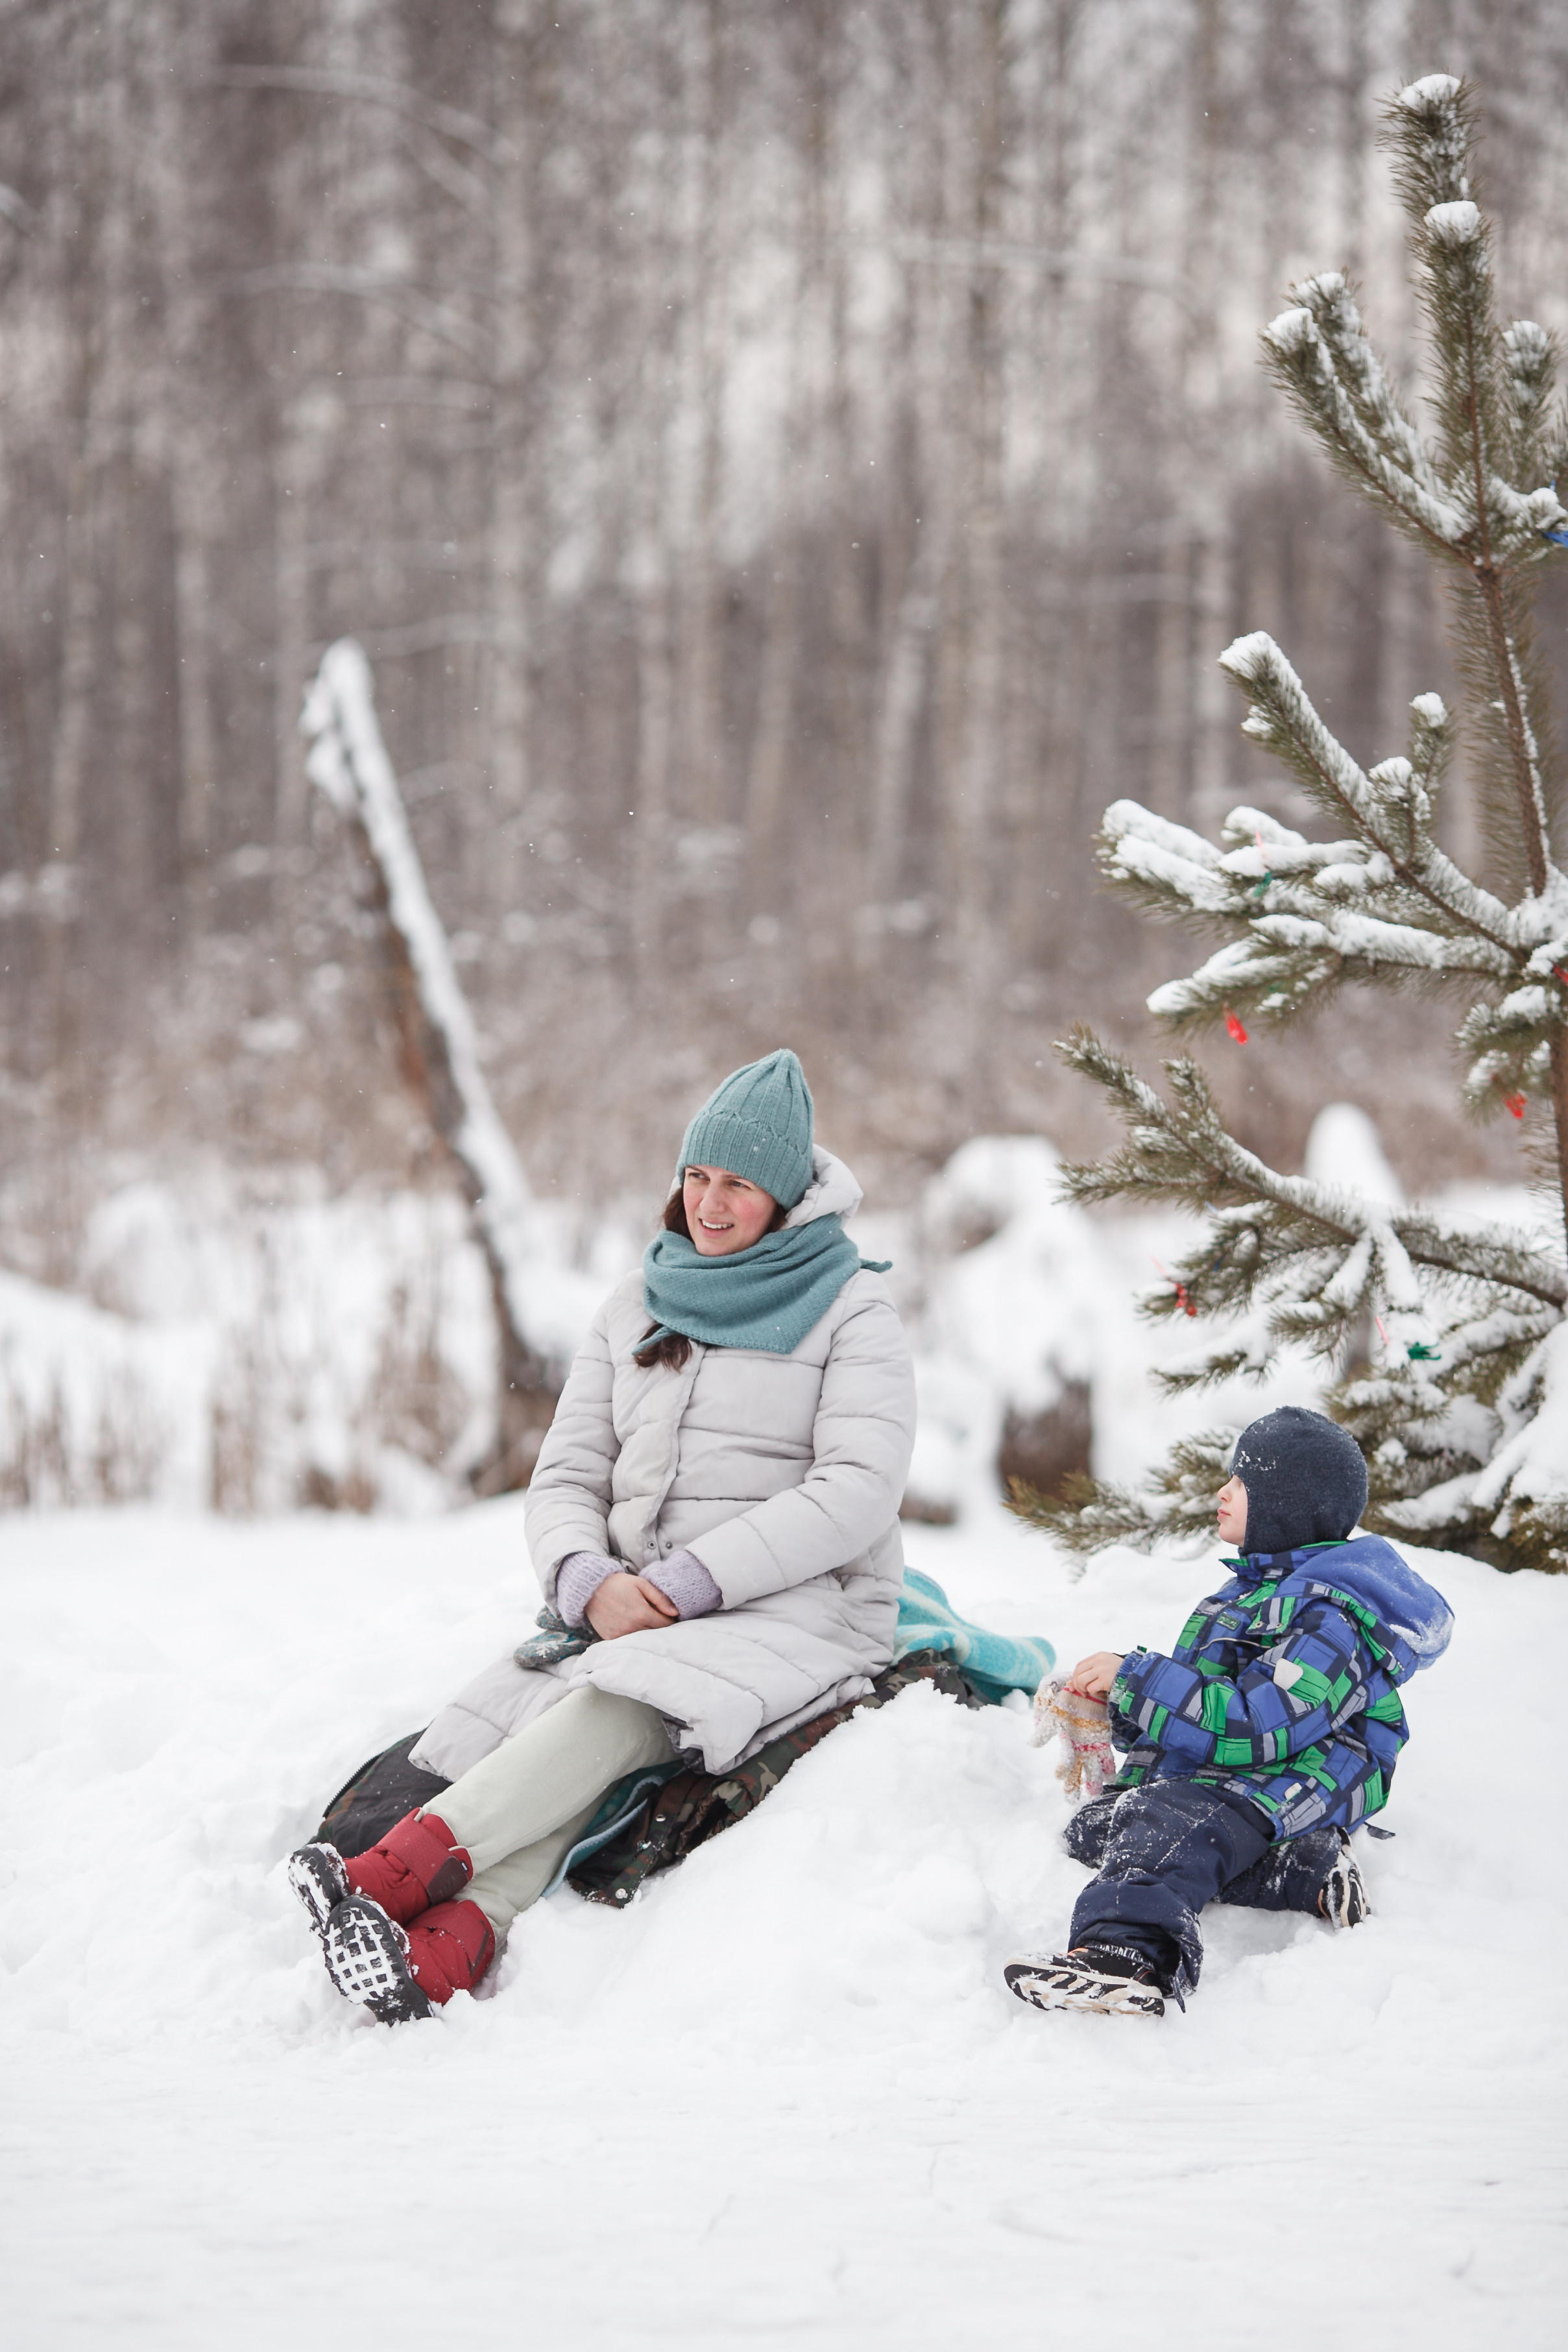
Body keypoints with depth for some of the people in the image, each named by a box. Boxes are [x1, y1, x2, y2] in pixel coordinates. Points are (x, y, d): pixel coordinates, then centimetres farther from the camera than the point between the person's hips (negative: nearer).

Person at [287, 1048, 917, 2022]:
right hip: (634, 1607, 5)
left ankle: (399, 1866, -50)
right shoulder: (637, 1306, 18)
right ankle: (450, 1944, -51)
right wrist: (590, 1581, -11)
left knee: (616, 1702, -35)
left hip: (798, 1607, -5)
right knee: (549, 1710, -29)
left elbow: (858, 1492, -11)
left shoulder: (852, 1310, 2)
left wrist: (692, 1582, -18)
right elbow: (567, 1476, 12)